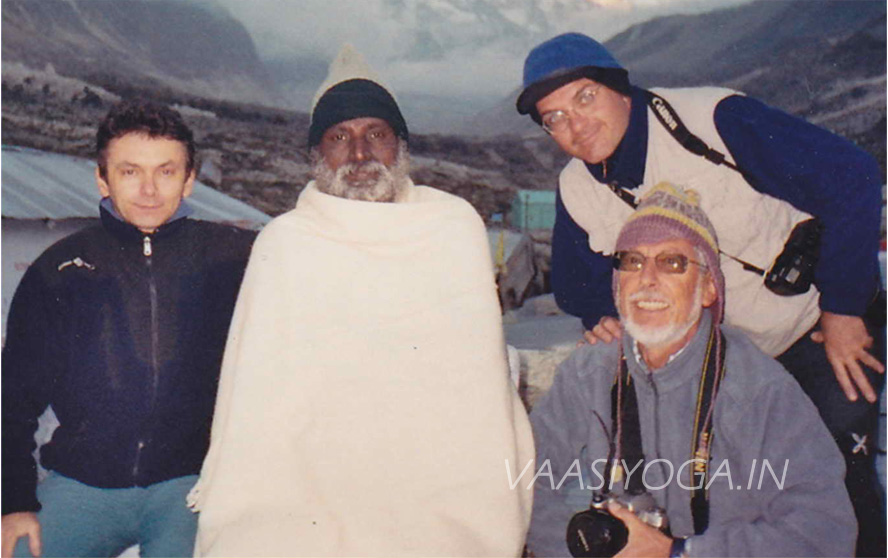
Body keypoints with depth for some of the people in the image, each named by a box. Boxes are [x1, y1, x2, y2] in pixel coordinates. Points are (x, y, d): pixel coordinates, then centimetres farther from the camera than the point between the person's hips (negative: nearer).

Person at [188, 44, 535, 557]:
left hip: (442, 489, 1)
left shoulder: (458, 224, 10)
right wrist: (236, 511, -4)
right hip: (307, 496, 0)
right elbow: (257, 394, 6)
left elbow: (481, 374, 11)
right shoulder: (284, 241, 9)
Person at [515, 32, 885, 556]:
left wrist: (841, 310, -22)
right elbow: (583, 287, 6)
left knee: (839, 475, -7)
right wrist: (608, 321, -17)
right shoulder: (577, 193, -10)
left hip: (825, 324, -4)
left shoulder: (712, 117, -27)